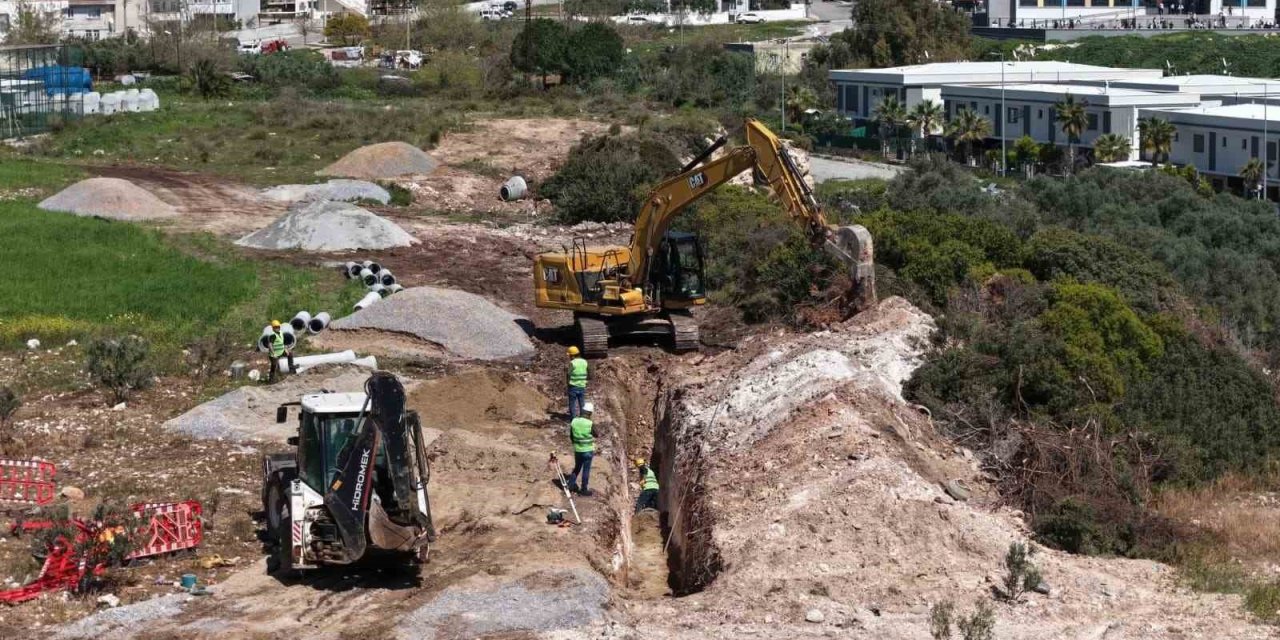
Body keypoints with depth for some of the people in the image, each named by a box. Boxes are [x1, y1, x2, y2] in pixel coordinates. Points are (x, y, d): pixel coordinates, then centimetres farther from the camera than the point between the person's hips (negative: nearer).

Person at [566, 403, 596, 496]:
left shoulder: (574, 422, -6)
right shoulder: (590, 424, -21)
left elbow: (571, 436, 5)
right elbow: (596, 434, -4)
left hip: (577, 450, 5)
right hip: (588, 450, -4)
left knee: (577, 467, 25)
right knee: (586, 470, 8)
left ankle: (571, 484, 28)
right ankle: (583, 490, 15)